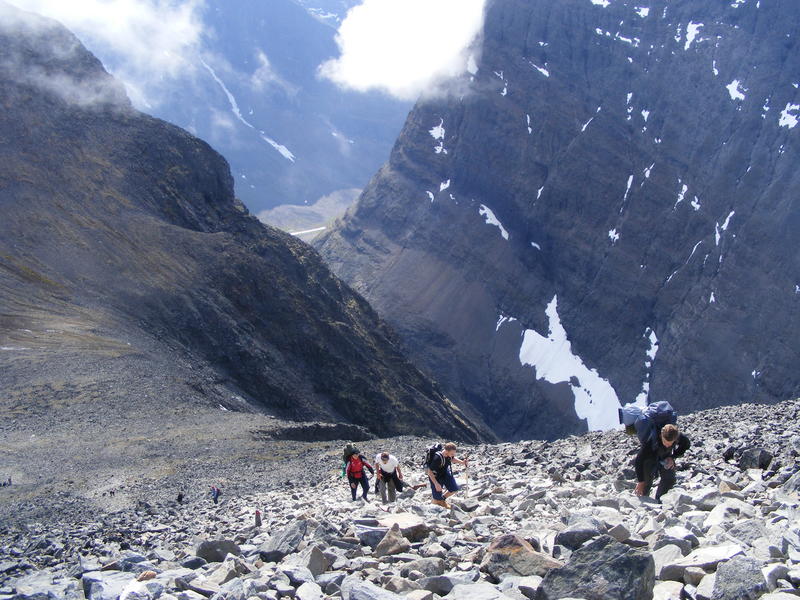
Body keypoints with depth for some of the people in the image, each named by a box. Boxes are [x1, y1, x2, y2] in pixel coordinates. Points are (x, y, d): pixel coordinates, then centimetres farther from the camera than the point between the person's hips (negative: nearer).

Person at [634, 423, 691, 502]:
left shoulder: (679, 437, -34)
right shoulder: (651, 440, -44)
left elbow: (687, 445, -7)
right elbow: (639, 460, -36)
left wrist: (672, 457, -19)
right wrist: (640, 481, -32)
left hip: (665, 458, 3)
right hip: (650, 457, -3)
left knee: (670, 480, -7)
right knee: (647, 479, -15)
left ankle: (658, 499, 14)